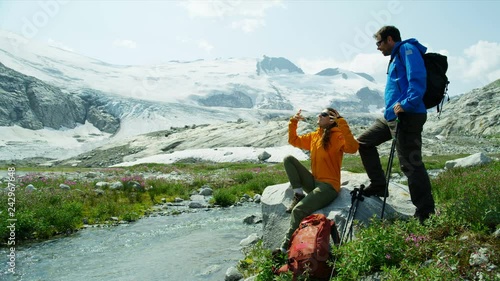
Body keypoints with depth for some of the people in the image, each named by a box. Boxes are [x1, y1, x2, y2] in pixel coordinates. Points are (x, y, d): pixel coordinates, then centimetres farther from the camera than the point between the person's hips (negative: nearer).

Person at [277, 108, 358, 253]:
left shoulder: (337, 136, -11)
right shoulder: (314, 136, 11)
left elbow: (352, 148, -31)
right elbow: (294, 140, 21)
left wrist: (342, 123, -31)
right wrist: (293, 122, 8)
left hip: (329, 186, -7)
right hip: (314, 181, 7)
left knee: (298, 210, -24)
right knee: (288, 159, -4)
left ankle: (286, 246, -9)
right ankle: (298, 195, -5)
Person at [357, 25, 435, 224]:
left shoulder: (407, 49, -4)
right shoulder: (396, 56, 25)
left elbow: (417, 79, -19)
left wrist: (406, 104, -27)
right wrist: (392, 109, 17)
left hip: (407, 116, -11)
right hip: (392, 116, 11)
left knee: (410, 164, -10)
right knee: (364, 142, 17)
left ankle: (425, 214, 0)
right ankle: (378, 186, 23)